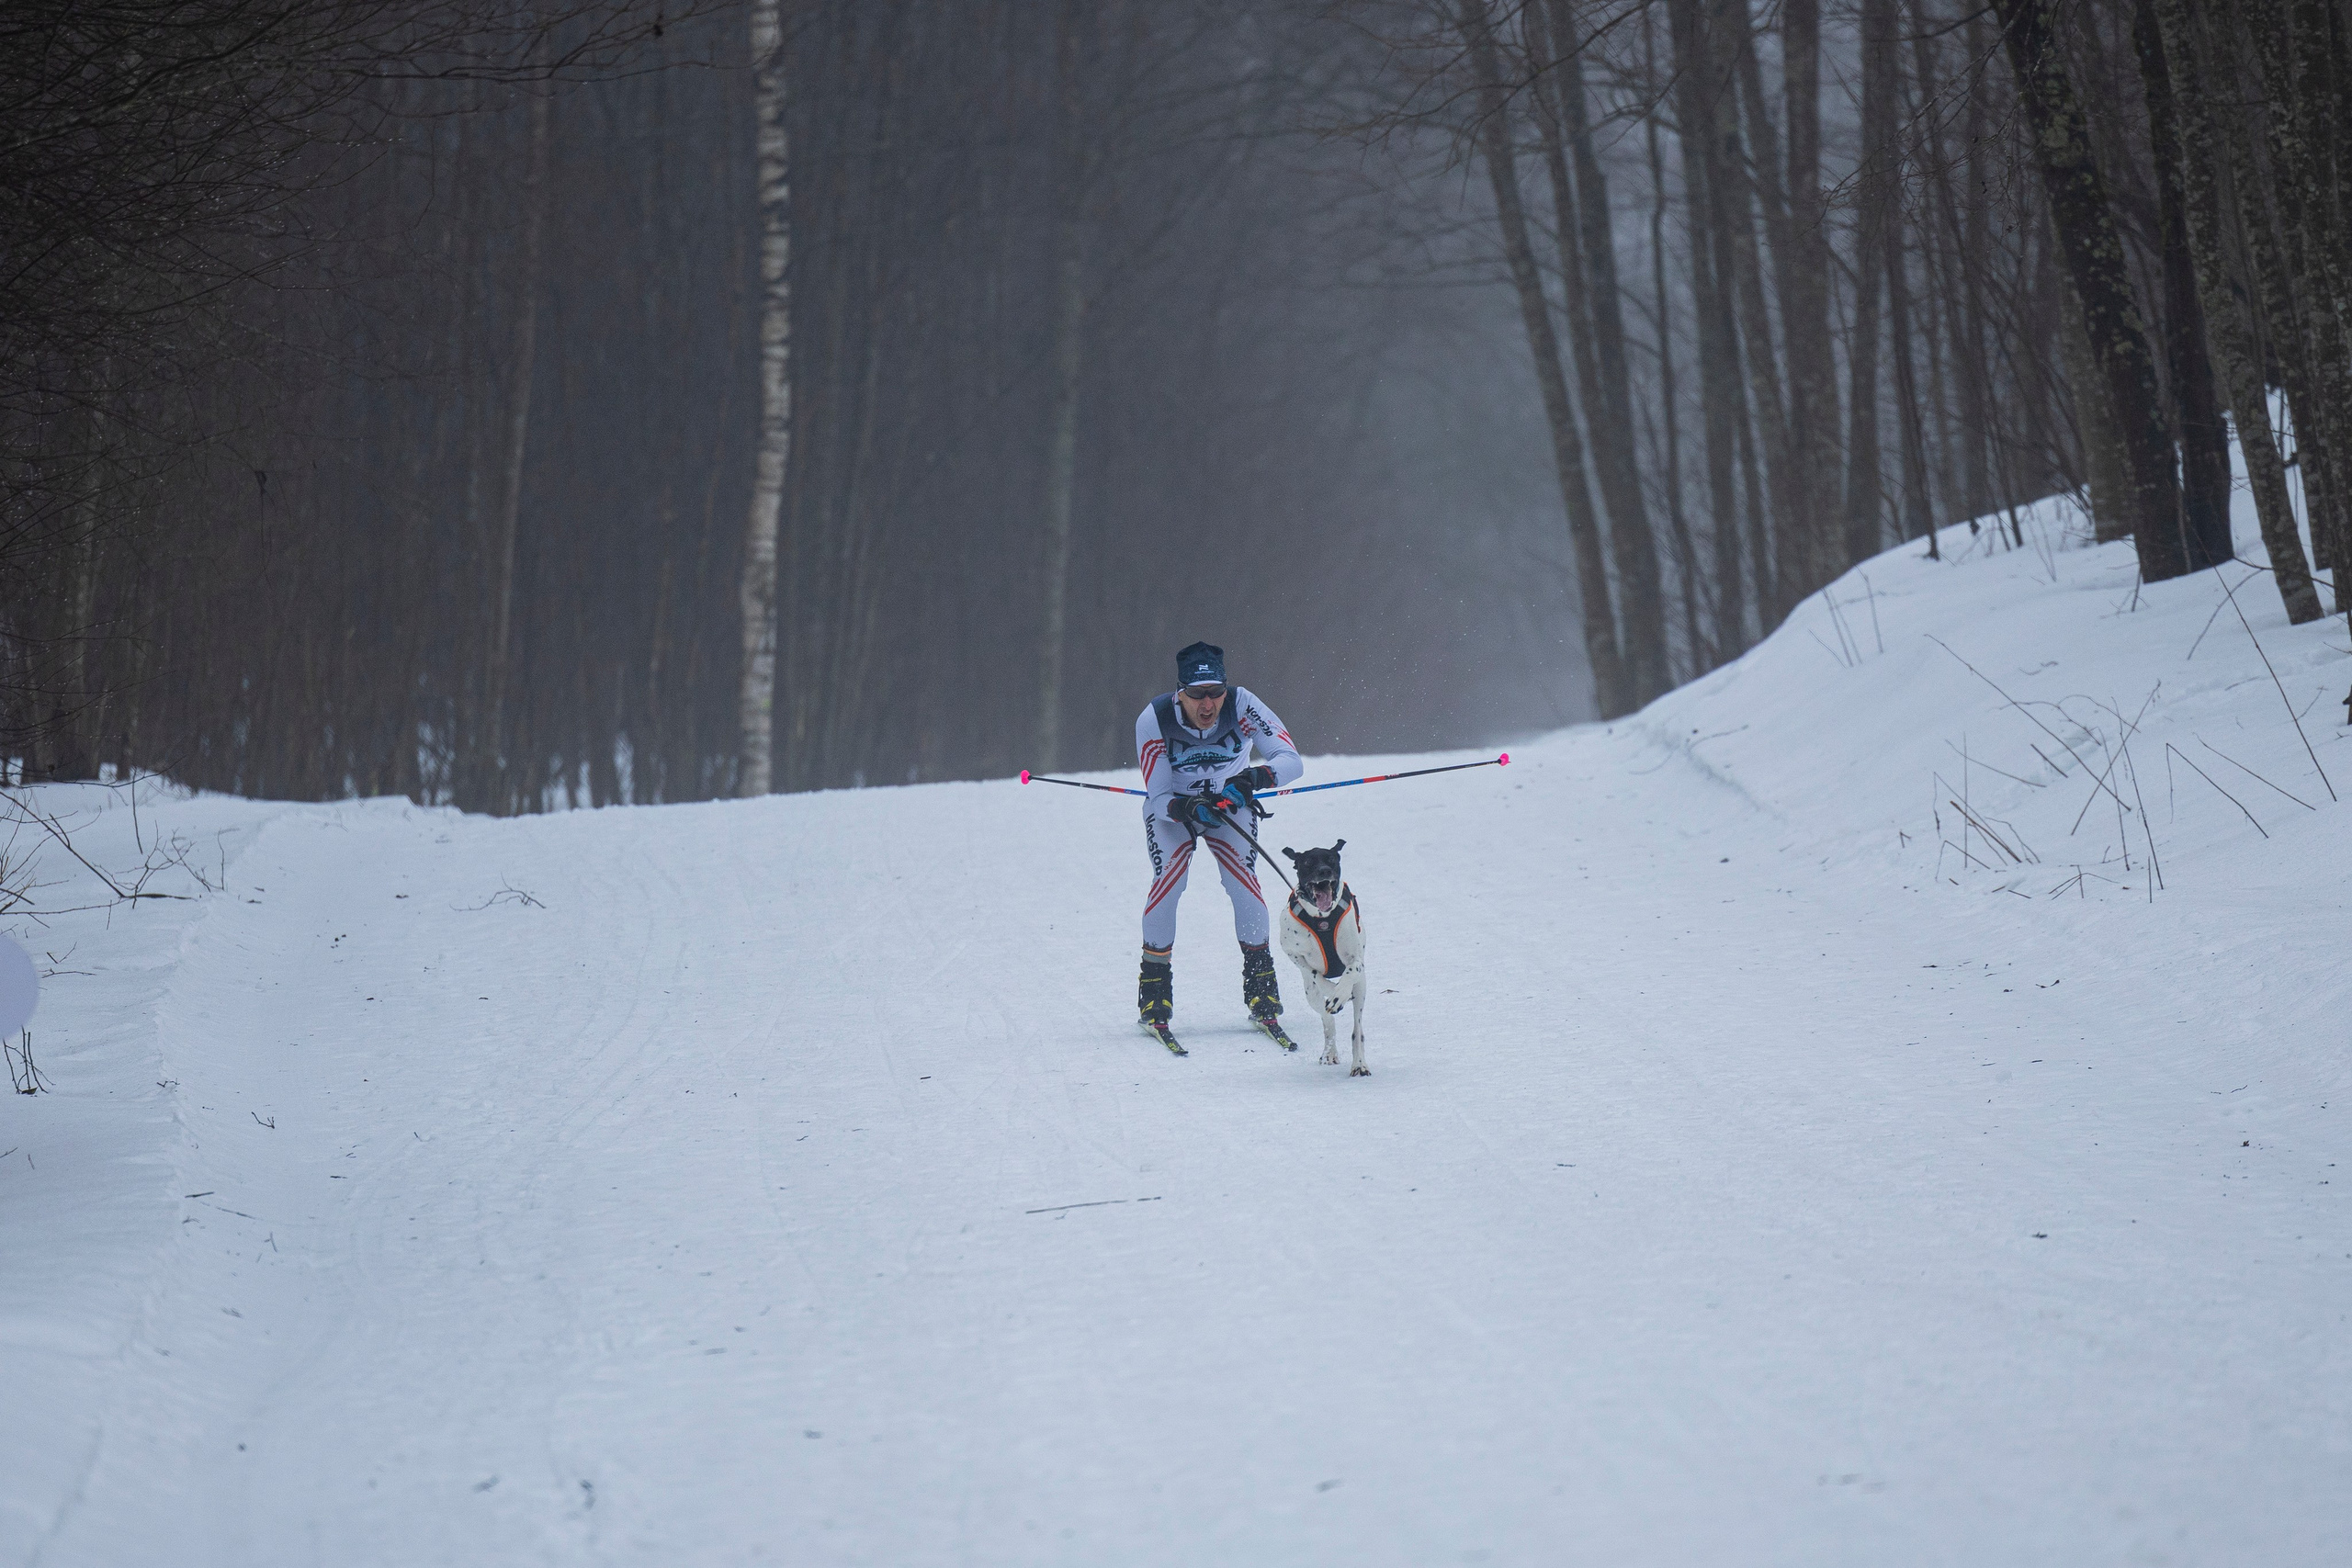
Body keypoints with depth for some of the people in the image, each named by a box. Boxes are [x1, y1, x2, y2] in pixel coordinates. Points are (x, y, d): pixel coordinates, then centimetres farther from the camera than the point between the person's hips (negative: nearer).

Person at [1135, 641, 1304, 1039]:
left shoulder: (1242, 705, -30)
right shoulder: (1153, 720, -30)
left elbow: (1291, 760, -32)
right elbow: (1159, 798, -24)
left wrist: (1253, 777, -51)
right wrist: (1187, 809, -46)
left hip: (1228, 802, 1)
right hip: (1172, 809, -1)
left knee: (1243, 882, -19)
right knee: (1169, 880, -22)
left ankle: (1262, 994, -4)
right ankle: (1155, 997, -8)